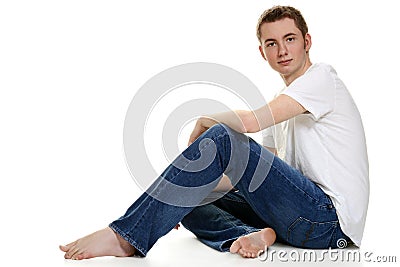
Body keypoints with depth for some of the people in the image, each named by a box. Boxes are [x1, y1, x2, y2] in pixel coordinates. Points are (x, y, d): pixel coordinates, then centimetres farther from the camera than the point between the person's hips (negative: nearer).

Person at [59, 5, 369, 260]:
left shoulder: (322, 76, -4)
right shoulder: (286, 104, 22)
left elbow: (249, 122, -20)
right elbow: (259, 173, 19)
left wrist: (203, 122, 0)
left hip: (331, 219, -9)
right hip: (306, 214, 9)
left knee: (222, 137, -25)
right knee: (189, 197, 4)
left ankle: (126, 236, -25)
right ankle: (251, 234, -22)